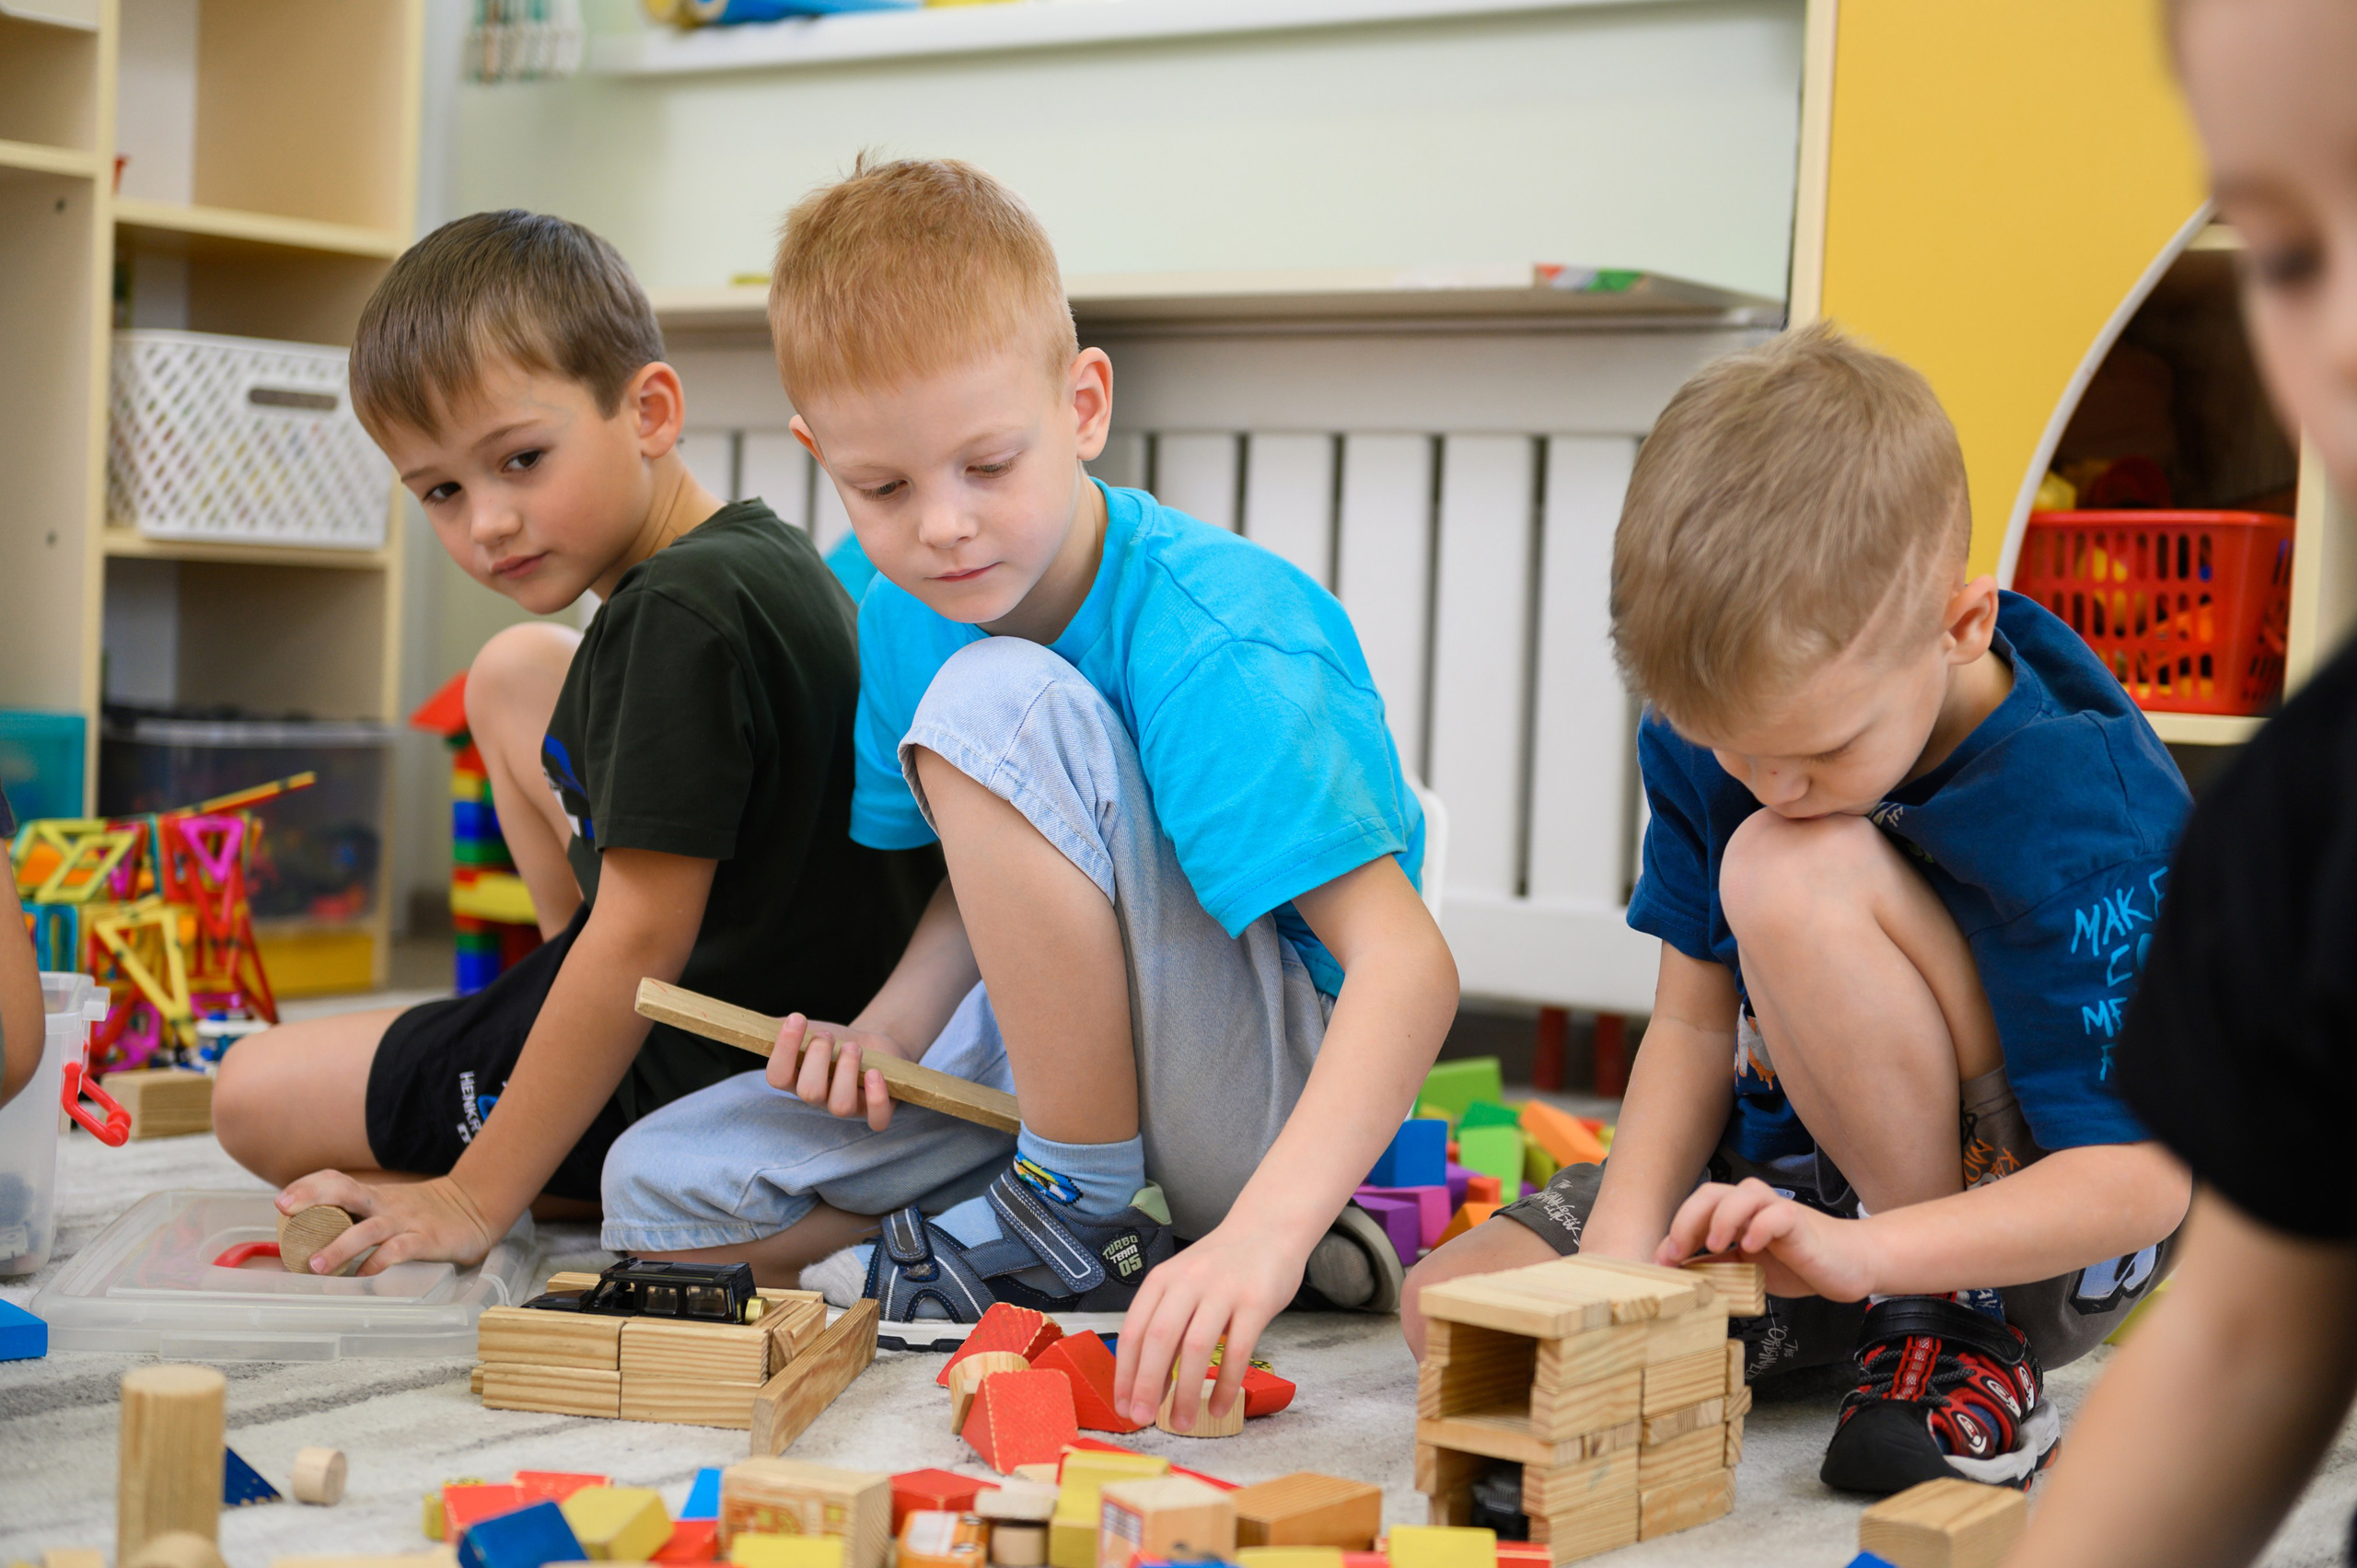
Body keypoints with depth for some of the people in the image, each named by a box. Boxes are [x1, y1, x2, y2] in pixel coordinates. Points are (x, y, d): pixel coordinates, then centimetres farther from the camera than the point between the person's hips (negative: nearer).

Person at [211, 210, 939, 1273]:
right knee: (515, 672, 22)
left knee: (258, 1099, -3)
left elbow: (640, 944, -28)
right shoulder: (758, 552, 3)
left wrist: (474, 1200, -23)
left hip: (696, 1072, -10)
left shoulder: (679, 618, -28)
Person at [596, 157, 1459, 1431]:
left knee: (997, 703, -29)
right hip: (1052, 1061, 8)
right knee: (660, 1187, -1)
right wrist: (885, 1032, -5)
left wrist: (1262, 1237, -49)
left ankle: (1094, 1222, -15)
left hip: (1278, 1090, -8)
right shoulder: (901, 615, -2)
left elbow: (1407, 962, -35)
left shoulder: (1218, 644, -26)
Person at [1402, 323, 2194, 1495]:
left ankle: (1963, 1332, -16)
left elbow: (2143, 1177, -27)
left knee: (1791, 876, -31)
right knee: (1451, 1308, -13)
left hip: (2036, 1236, -6)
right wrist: (1619, 1251, -20)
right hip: (1808, 1188, 6)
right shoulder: (1711, 725, -11)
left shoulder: (2087, 814, -28)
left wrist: (1853, 1249, -40)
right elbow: (1696, 1020, -4)